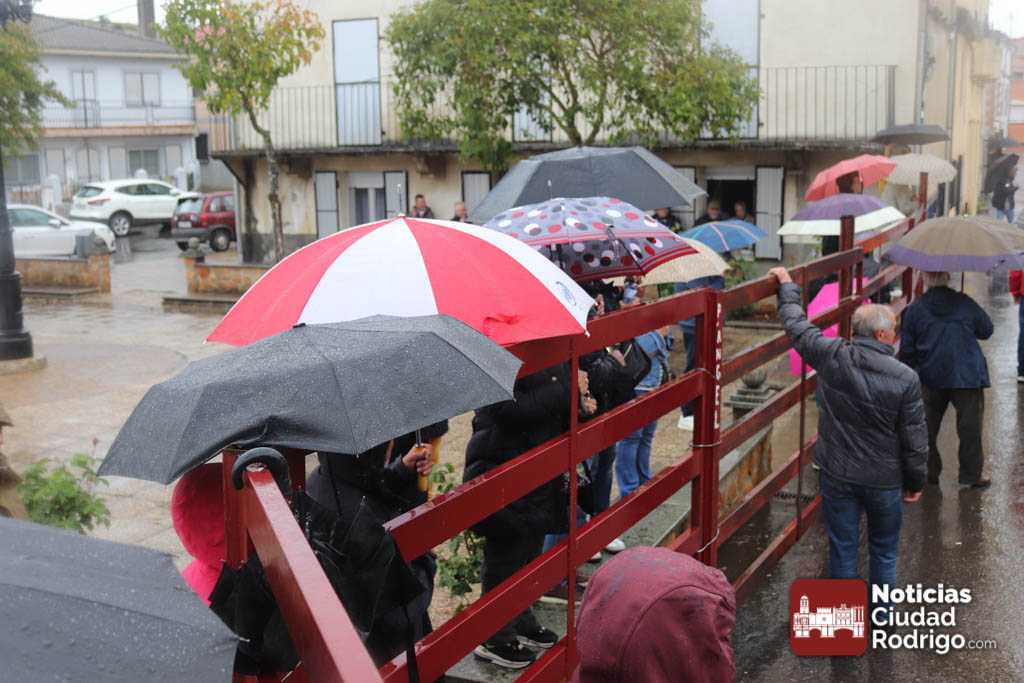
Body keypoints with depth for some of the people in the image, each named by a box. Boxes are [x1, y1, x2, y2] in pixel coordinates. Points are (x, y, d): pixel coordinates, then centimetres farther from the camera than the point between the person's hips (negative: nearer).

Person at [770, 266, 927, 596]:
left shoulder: (832, 357, -13)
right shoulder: (906, 378, -17)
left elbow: (797, 326, 4)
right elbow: (915, 439, -11)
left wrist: (787, 286, 20)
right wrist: (916, 482, 4)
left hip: (837, 475, 2)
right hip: (885, 481, -1)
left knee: (842, 547, 12)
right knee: (884, 550, 18)